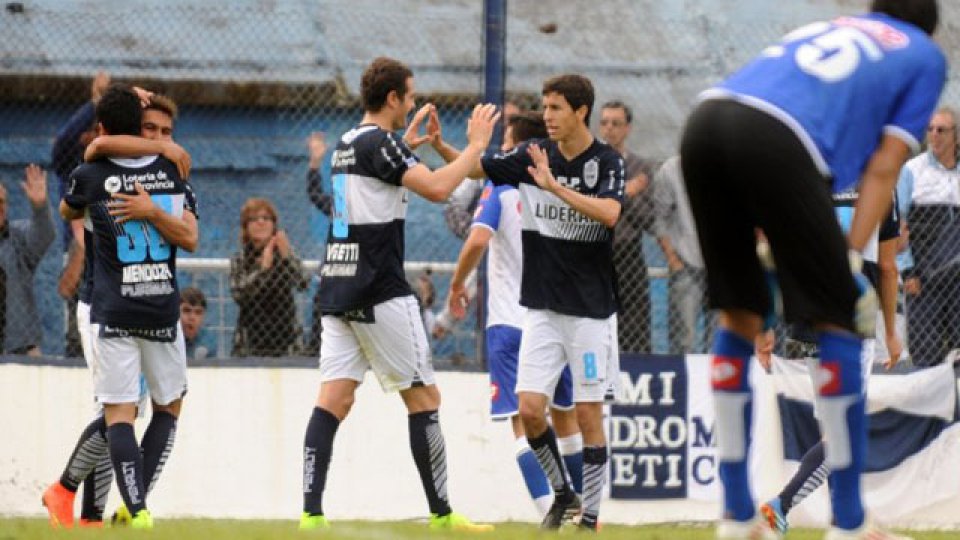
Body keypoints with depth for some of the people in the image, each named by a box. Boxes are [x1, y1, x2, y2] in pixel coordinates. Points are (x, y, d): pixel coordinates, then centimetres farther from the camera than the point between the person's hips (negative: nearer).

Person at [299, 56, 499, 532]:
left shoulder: (348, 144, 16)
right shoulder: (381, 143, -11)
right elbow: (437, 188, -21)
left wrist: (416, 141, 40)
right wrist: (476, 145, -9)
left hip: (338, 290, 8)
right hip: (380, 292, -8)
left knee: (334, 398, 0)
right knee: (423, 397, 0)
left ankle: (311, 512, -11)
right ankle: (441, 514, 2)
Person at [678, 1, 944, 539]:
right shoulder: (925, 55, 24)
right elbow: (882, 169, 12)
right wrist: (852, 257, 8)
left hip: (708, 118, 6)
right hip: (774, 140, -6)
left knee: (739, 313, 17)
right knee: (836, 320, 5)